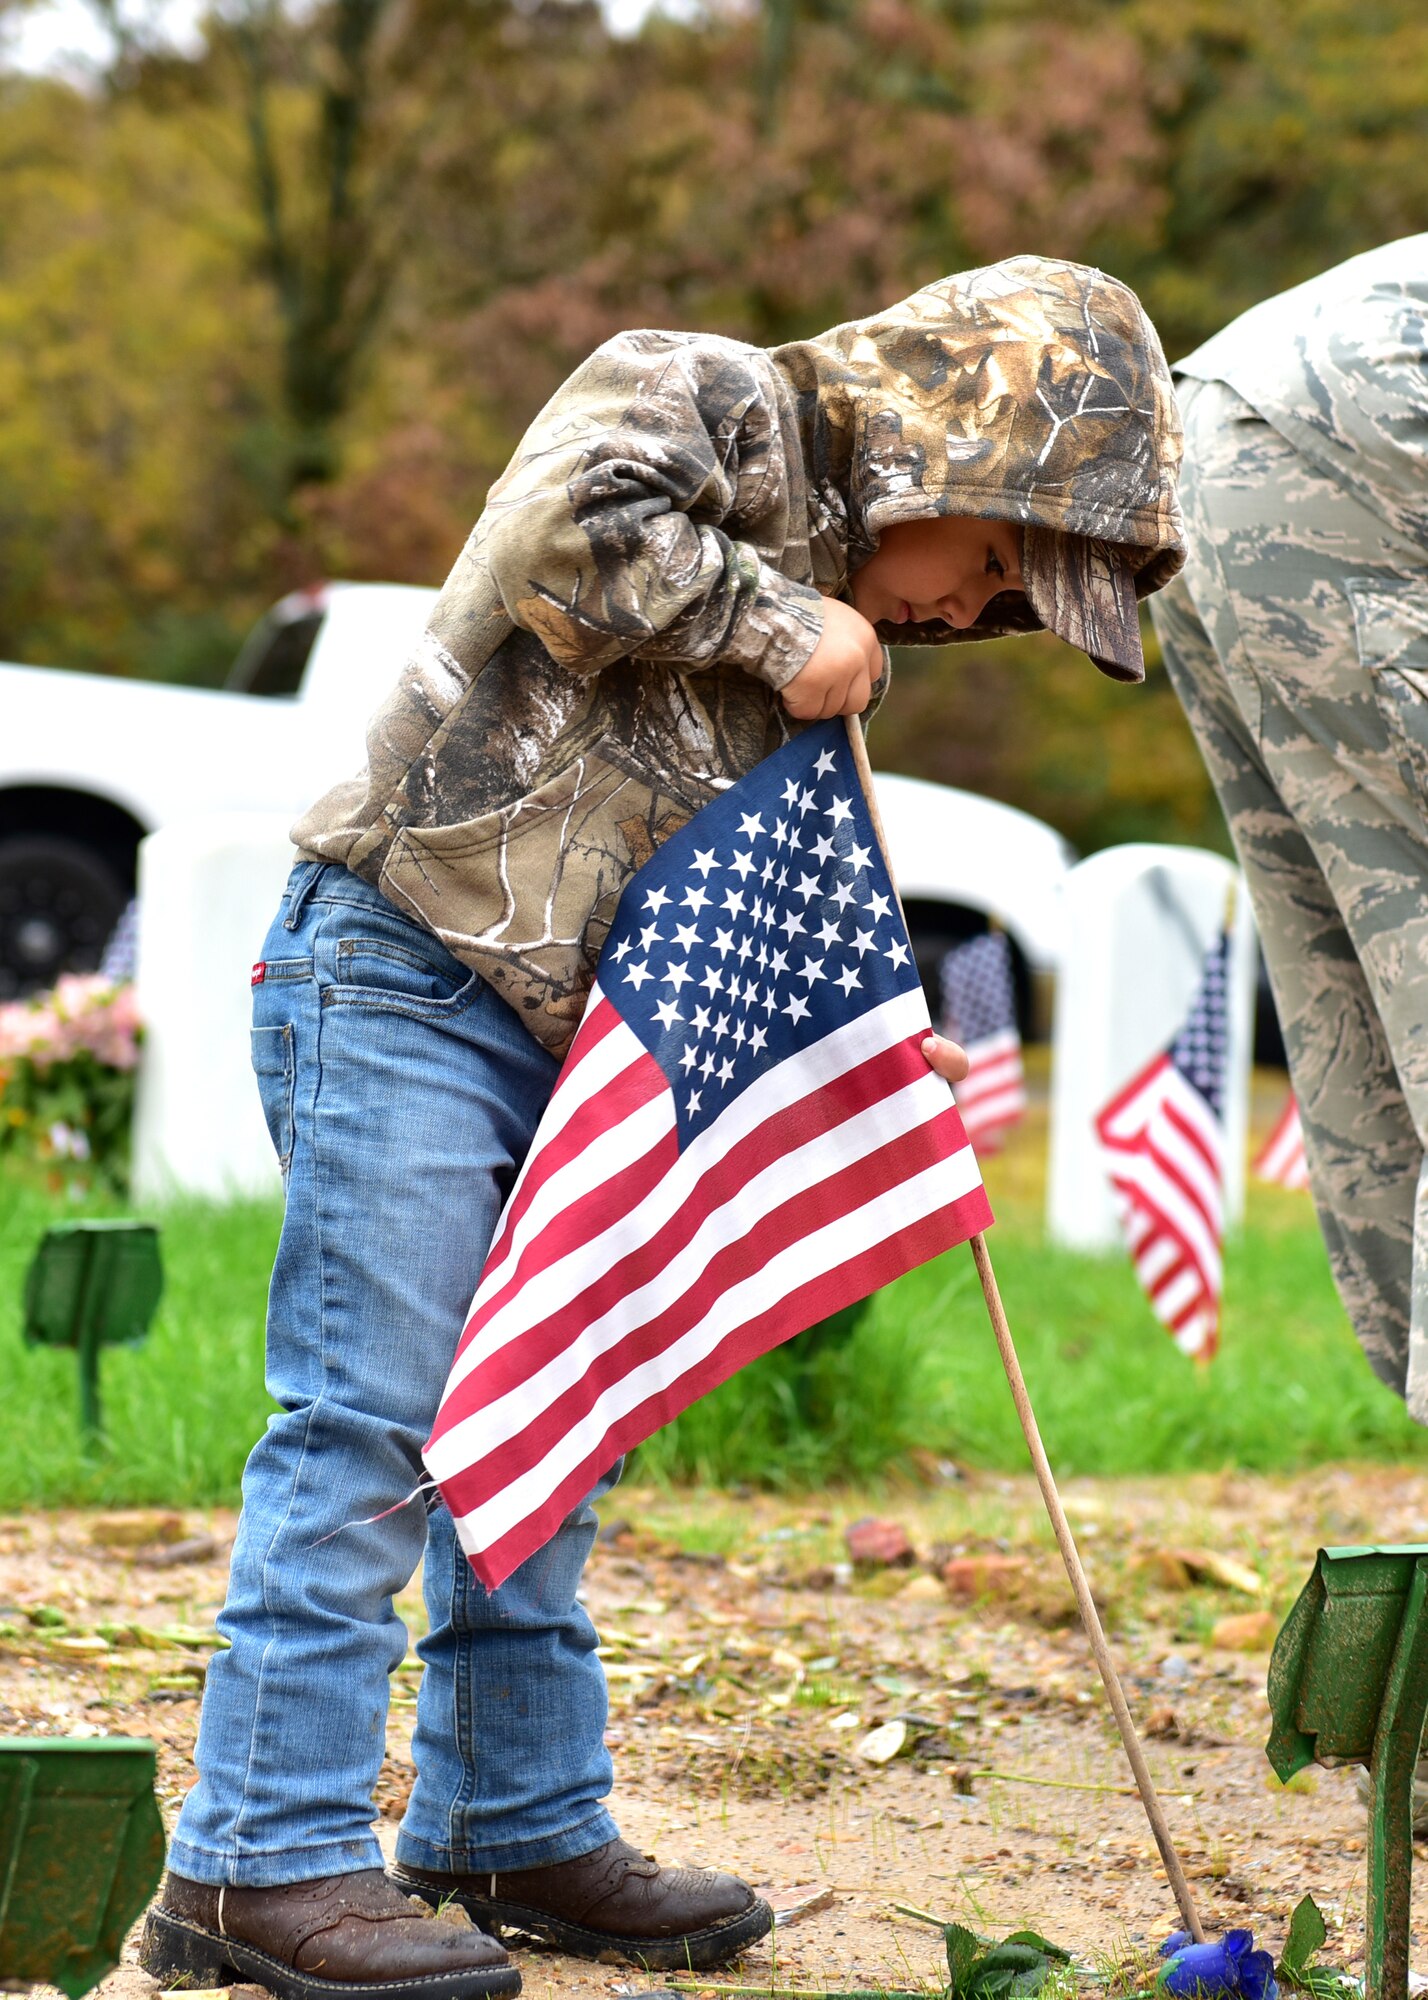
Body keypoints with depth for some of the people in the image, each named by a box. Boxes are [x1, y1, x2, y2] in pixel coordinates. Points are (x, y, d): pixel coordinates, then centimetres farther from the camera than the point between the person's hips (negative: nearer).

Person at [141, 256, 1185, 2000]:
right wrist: (779, 630, -16)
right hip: (402, 971, -10)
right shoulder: (706, 400, -4)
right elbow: (567, 529, -26)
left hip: (567, 1037, 10)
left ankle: (517, 1825, 23)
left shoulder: (828, 630, 21)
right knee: (365, 1422, -11)